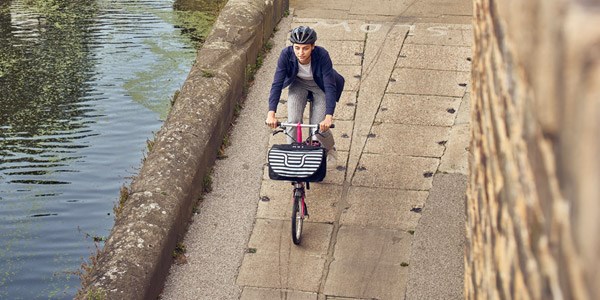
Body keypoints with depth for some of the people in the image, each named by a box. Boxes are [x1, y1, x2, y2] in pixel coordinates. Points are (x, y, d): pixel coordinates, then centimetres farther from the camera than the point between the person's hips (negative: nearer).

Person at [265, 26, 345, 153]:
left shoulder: (322, 55, -35)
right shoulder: (286, 55, -30)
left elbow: (330, 86, -35)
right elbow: (277, 84, -30)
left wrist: (328, 117, -46)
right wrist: (271, 114, -41)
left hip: (321, 86, -2)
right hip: (298, 84, 2)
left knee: (319, 127, -8)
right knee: (293, 122, -18)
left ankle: (329, 149, 26)